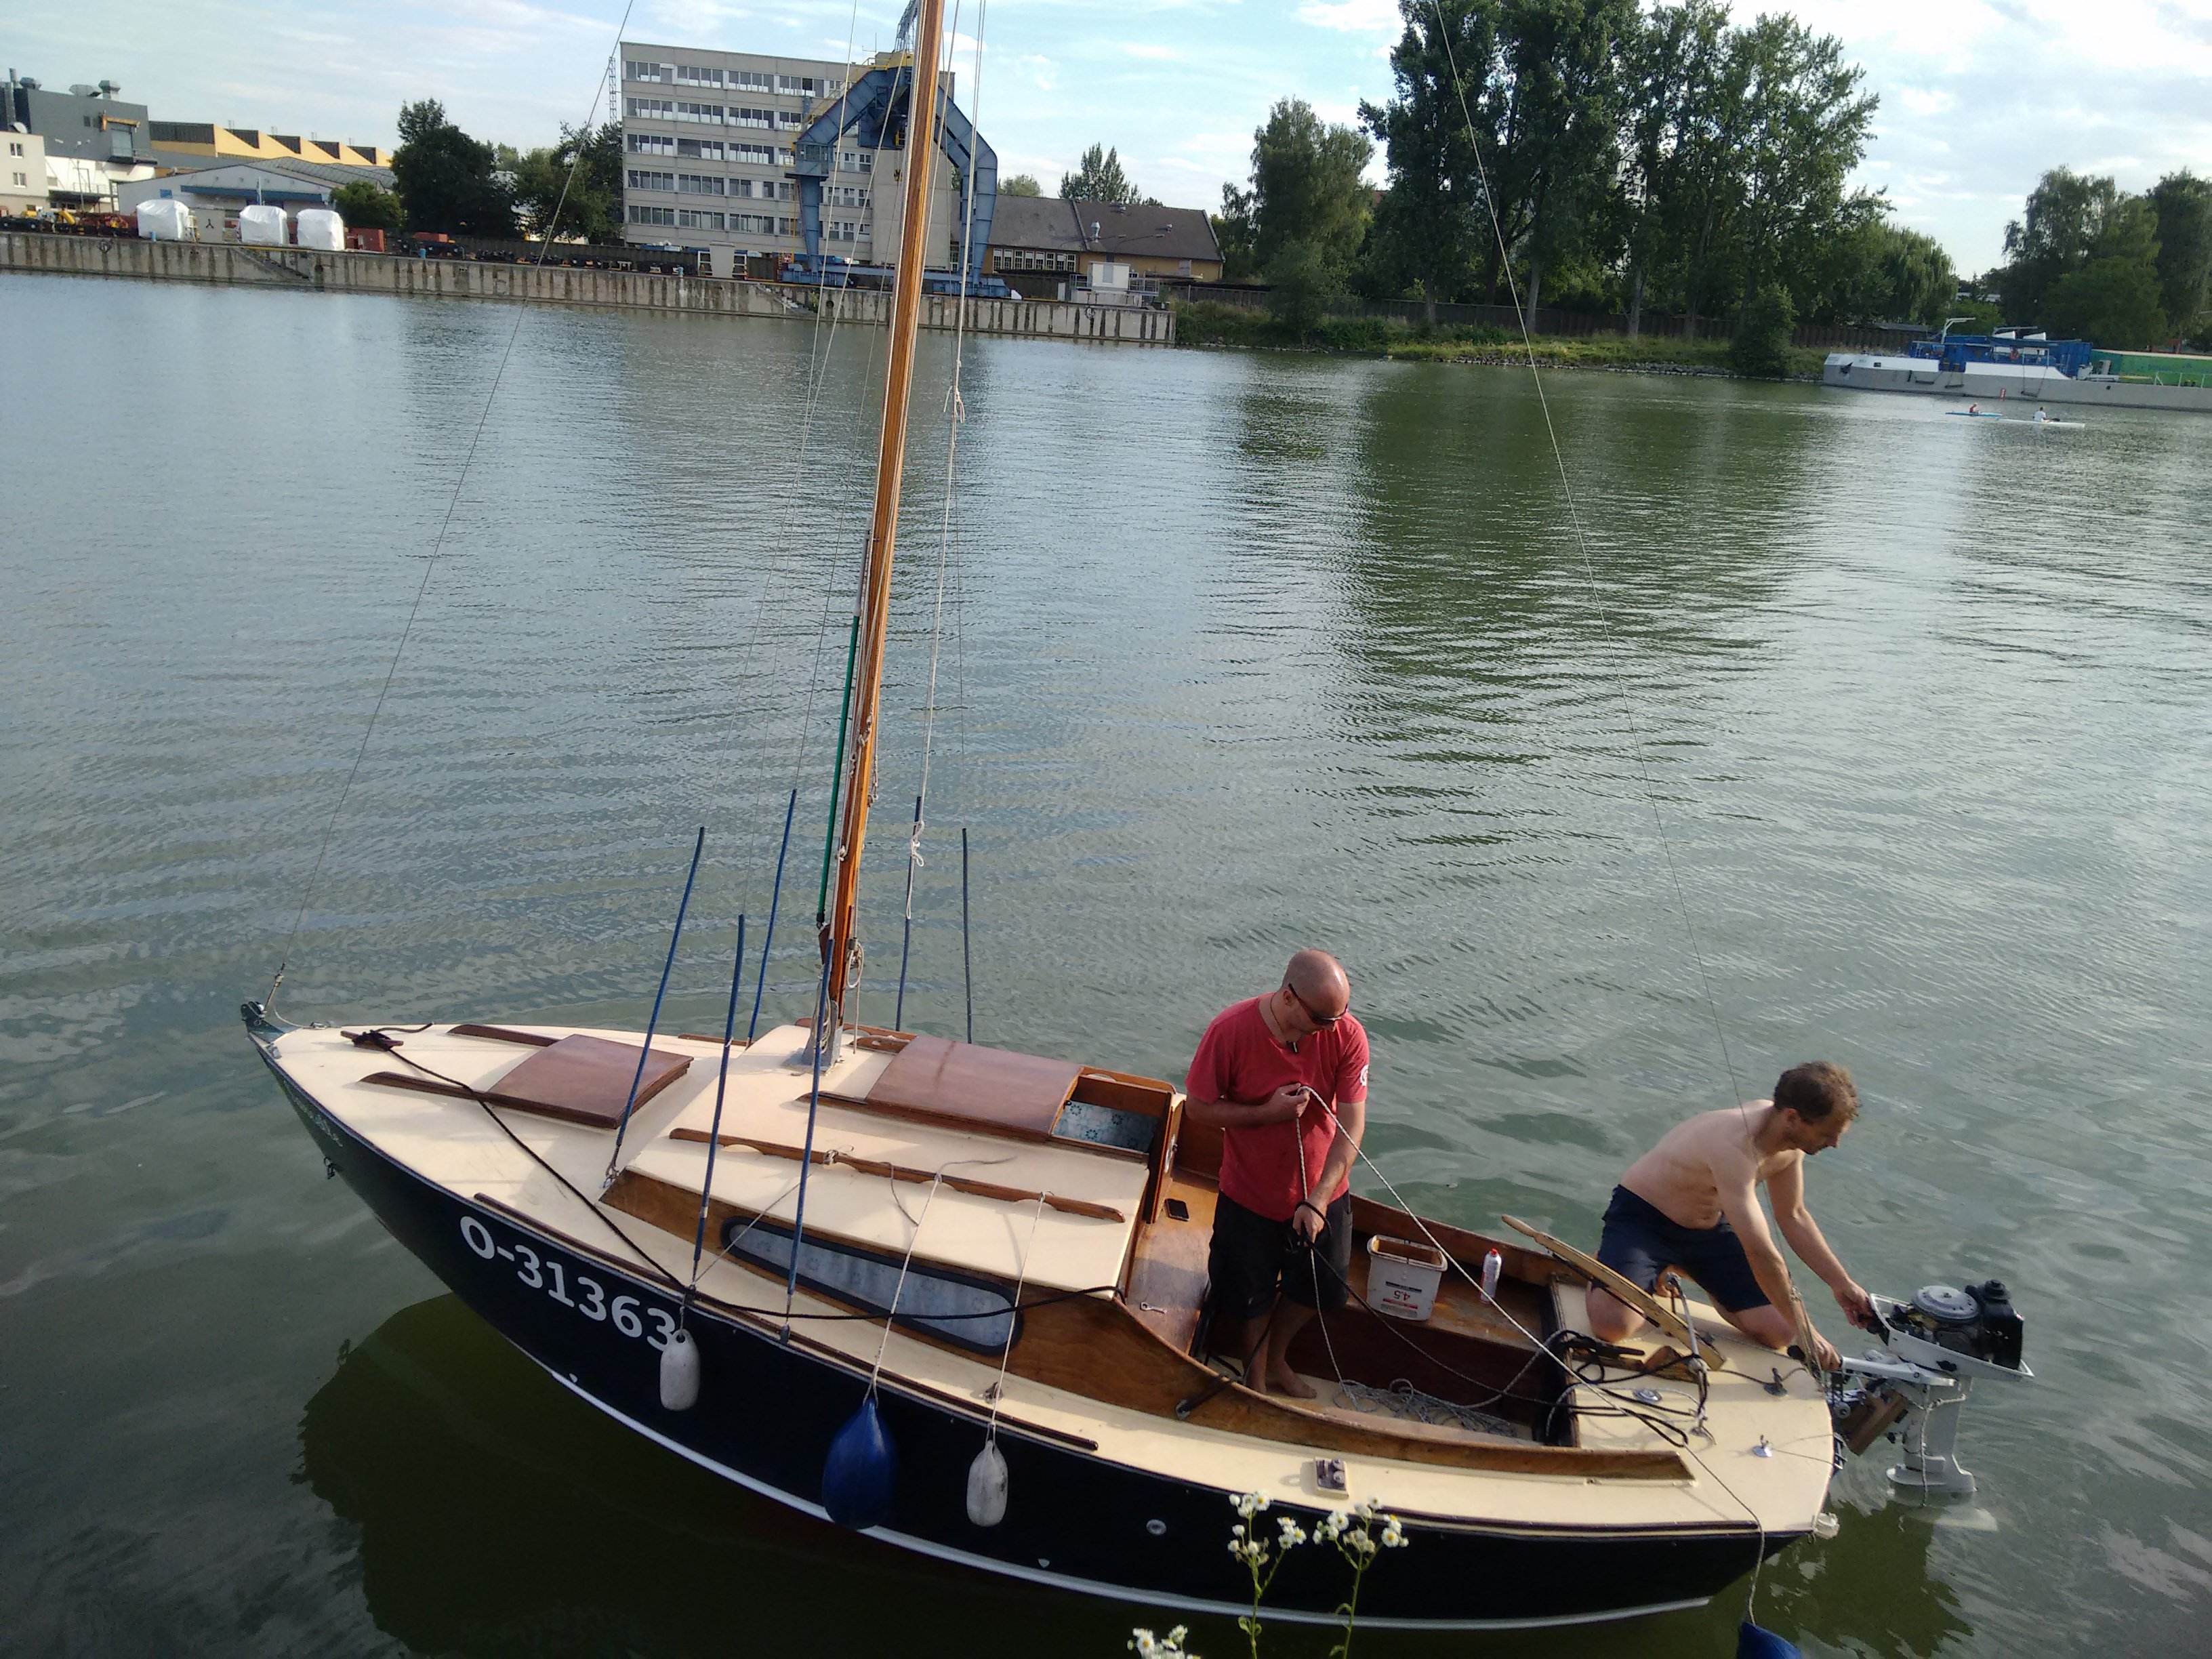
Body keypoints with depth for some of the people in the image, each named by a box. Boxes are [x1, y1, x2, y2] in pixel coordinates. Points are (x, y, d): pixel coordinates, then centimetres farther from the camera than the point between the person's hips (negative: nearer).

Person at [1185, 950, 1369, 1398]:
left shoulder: (1347, 1036, -22)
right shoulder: (1231, 1031, -26)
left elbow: (1352, 1125, -19)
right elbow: (1198, 1108, -15)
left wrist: (1318, 1200, -26)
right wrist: (1267, 1113, -28)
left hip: (1322, 1195, 2)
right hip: (1249, 1197, -2)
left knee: (1322, 1290, 22)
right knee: (1251, 1297, 17)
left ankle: (1277, 1359, 52)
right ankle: (1256, 1376, 46)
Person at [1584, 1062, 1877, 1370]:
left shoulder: (1789, 1138, -8)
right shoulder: (1734, 1145, -36)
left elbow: (1793, 1217, 9)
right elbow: (1761, 1253, -36)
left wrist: (1841, 1283, 4)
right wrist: (1805, 1331, -29)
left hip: (1710, 1227, 8)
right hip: (1642, 1217, -8)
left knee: (1777, 1333, -4)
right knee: (1612, 1325, -30)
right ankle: (1603, 1263, 6)